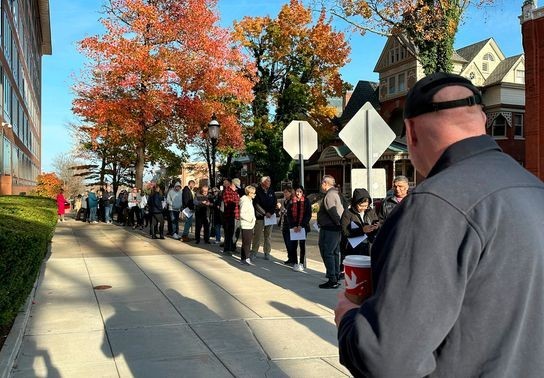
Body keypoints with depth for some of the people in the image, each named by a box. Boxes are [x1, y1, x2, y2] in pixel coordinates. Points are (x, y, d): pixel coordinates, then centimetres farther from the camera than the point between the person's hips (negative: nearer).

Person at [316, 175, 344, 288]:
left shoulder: (329, 196, -16)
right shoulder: (335, 194, 16)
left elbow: (333, 213, -22)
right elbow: (341, 211, 15)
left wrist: (338, 223, -13)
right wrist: (340, 224, 11)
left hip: (328, 229, -11)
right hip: (336, 229, 11)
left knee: (327, 254, -6)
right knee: (335, 253, 16)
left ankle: (332, 280, -5)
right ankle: (336, 277, 23)